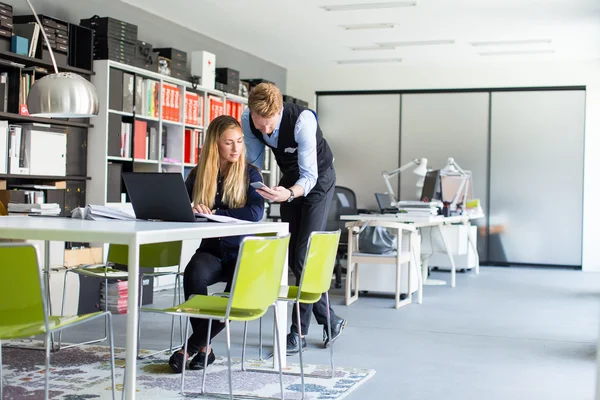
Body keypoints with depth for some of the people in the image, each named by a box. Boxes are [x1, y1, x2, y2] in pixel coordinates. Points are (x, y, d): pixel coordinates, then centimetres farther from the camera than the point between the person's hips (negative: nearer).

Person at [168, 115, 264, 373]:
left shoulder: (250, 174, 0)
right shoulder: (200, 173, 7)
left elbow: (256, 212, -15)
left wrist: (214, 212, -19)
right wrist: (189, 209, -19)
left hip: (242, 252, -2)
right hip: (211, 249, 2)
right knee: (193, 274, -33)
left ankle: (191, 347, -12)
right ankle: (204, 348, -19)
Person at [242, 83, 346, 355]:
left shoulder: (303, 121, -37)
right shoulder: (248, 119, -21)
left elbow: (309, 176, -37)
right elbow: (254, 160, -4)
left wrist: (288, 194, -55)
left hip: (317, 179, -6)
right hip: (290, 179, 6)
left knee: (305, 255, -13)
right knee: (293, 257, 5)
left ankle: (299, 331, -5)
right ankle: (329, 320, 19)